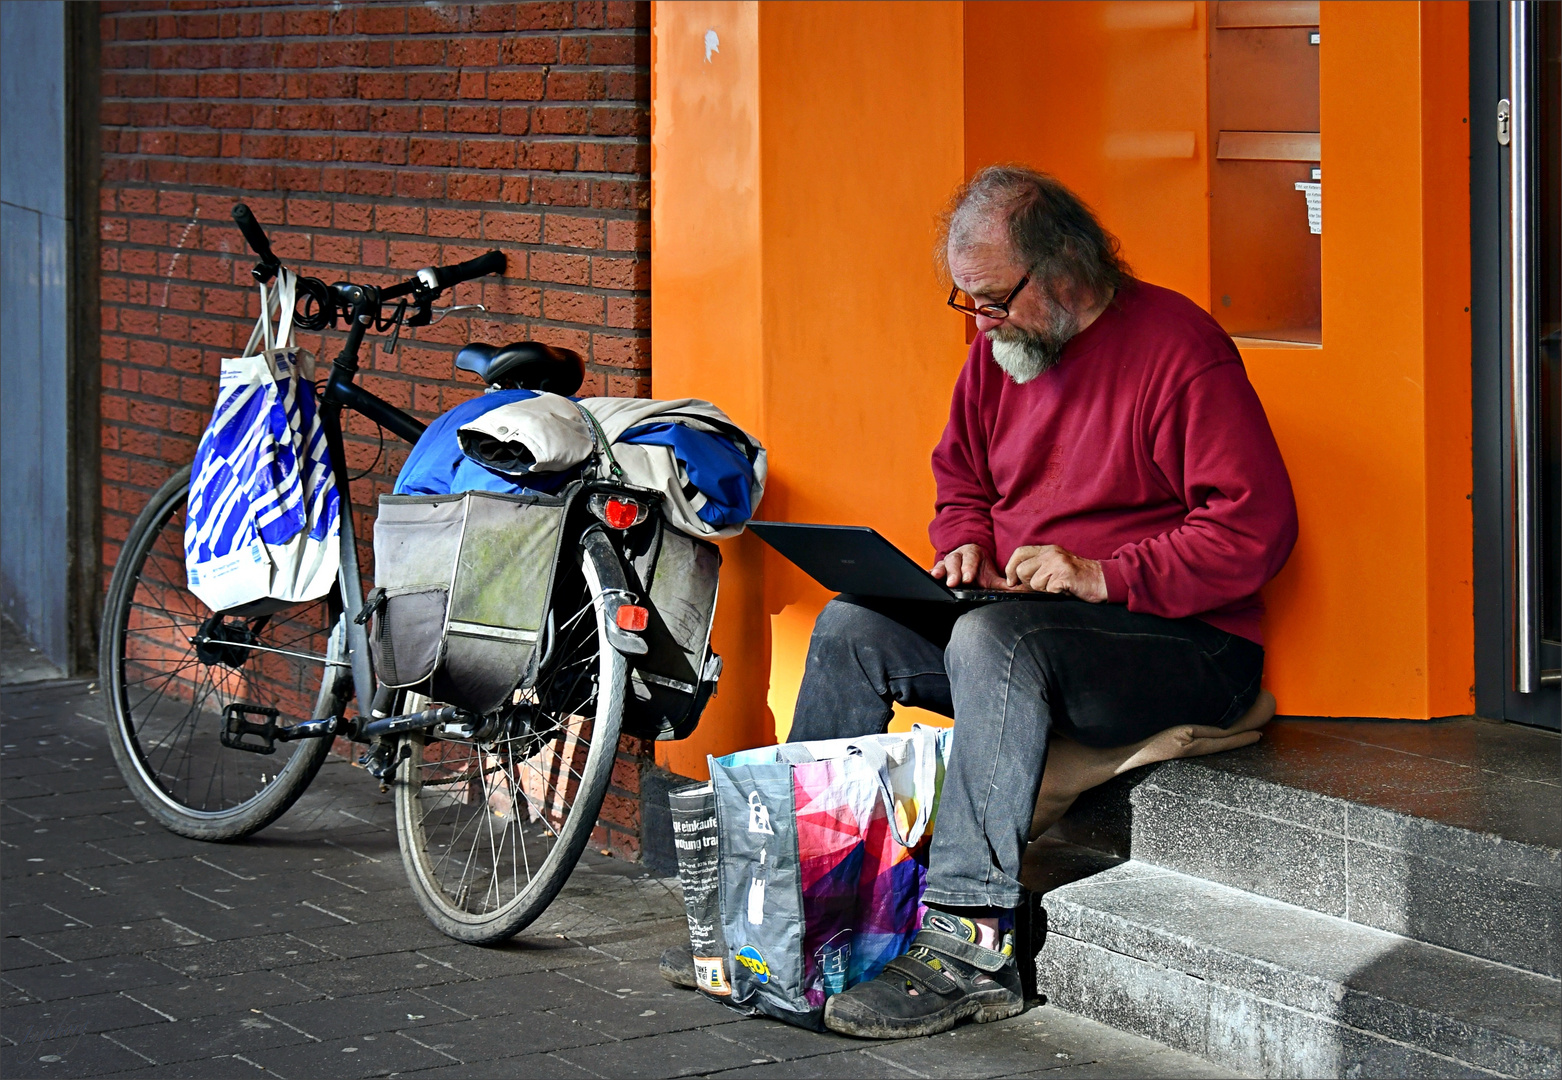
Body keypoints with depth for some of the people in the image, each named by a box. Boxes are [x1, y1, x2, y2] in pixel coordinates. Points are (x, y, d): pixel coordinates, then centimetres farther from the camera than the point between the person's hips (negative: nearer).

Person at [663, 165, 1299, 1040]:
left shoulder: (1178, 346, -14)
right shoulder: (1002, 348, 10)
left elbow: (1256, 526, -20)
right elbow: (962, 481, 25)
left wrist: (1106, 577, -24)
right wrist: (966, 548, 2)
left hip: (1185, 641, -8)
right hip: (1019, 618, 8)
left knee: (995, 638, -34)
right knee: (854, 626, -7)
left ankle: (970, 946, -38)